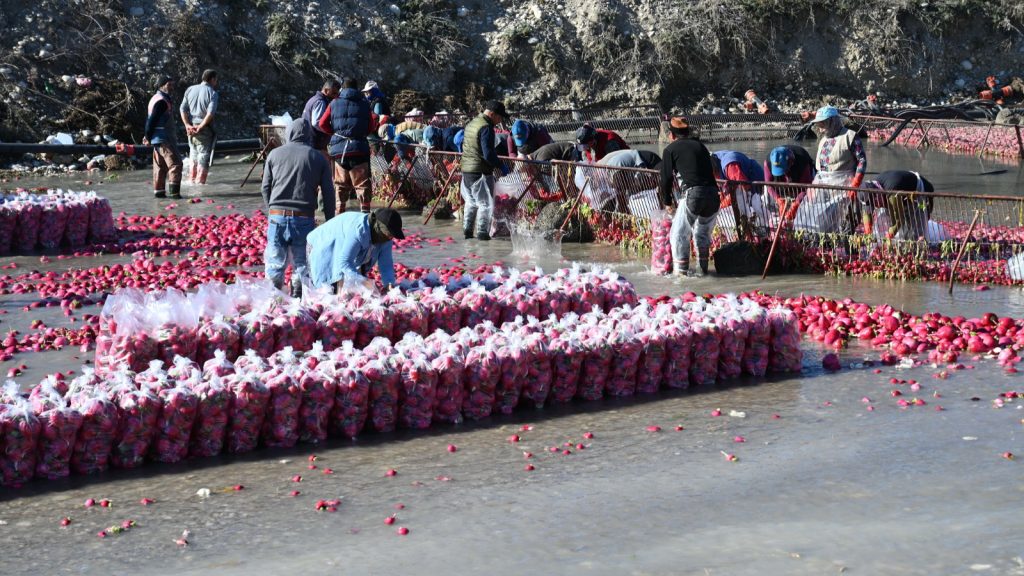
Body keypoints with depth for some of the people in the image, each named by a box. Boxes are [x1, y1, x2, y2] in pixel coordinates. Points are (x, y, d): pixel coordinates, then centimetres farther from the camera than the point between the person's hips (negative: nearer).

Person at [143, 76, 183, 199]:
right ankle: (173, 191, -15)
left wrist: (148, 135, 14)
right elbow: (153, 119, -21)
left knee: (160, 165, 13)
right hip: (164, 138, -10)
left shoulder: (155, 99, 17)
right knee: (175, 163, -10)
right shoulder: (162, 101, -16)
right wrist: (148, 136, -13)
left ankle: (158, 190, 16)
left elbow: (150, 119, 18)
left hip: (157, 138, 10)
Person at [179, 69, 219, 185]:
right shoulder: (212, 93, -7)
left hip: (191, 128, 5)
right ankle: (200, 183, -4)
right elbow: (211, 112, -20)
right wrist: (201, 126, -16)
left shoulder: (190, 89, 8)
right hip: (204, 130, -5)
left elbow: (182, 108, 2)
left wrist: (187, 125, -4)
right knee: (204, 155, 0)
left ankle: (192, 181, 21)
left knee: (193, 155, 18)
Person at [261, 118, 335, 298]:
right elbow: (328, 193, 4)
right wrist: (329, 221, 10)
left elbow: (265, 187, 9)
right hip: (304, 219, 0)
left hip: (277, 217, 1)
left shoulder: (275, 154, 7)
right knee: (303, 263, 7)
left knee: (275, 263, 7)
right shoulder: (318, 158, 5)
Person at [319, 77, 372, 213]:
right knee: (362, 184, 0)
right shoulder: (364, 104, 4)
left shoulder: (334, 104, 6)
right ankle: (365, 211, -7)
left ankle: (339, 213, 13)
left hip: (339, 150, 2)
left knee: (341, 184, 13)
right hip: (359, 149, -2)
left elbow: (322, 124, 2)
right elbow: (370, 128, 6)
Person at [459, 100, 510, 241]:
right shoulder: (486, 127, -17)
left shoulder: (471, 123, 11)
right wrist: (501, 166, -10)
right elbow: (488, 154, -23)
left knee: (471, 201, 20)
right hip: (481, 171, -8)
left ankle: (467, 230, 23)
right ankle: (482, 232, 5)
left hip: (466, 170, 8)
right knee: (485, 203, 3)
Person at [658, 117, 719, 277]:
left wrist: (668, 202, 19)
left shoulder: (670, 149, 7)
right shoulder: (699, 145, 22)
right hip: (713, 194, 5)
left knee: (679, 233, 6)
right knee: (703, 233, 21)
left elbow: (666, 178, 6)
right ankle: (703, 268, 24)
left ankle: (681, 270, 2)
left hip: (692, 194, -5)